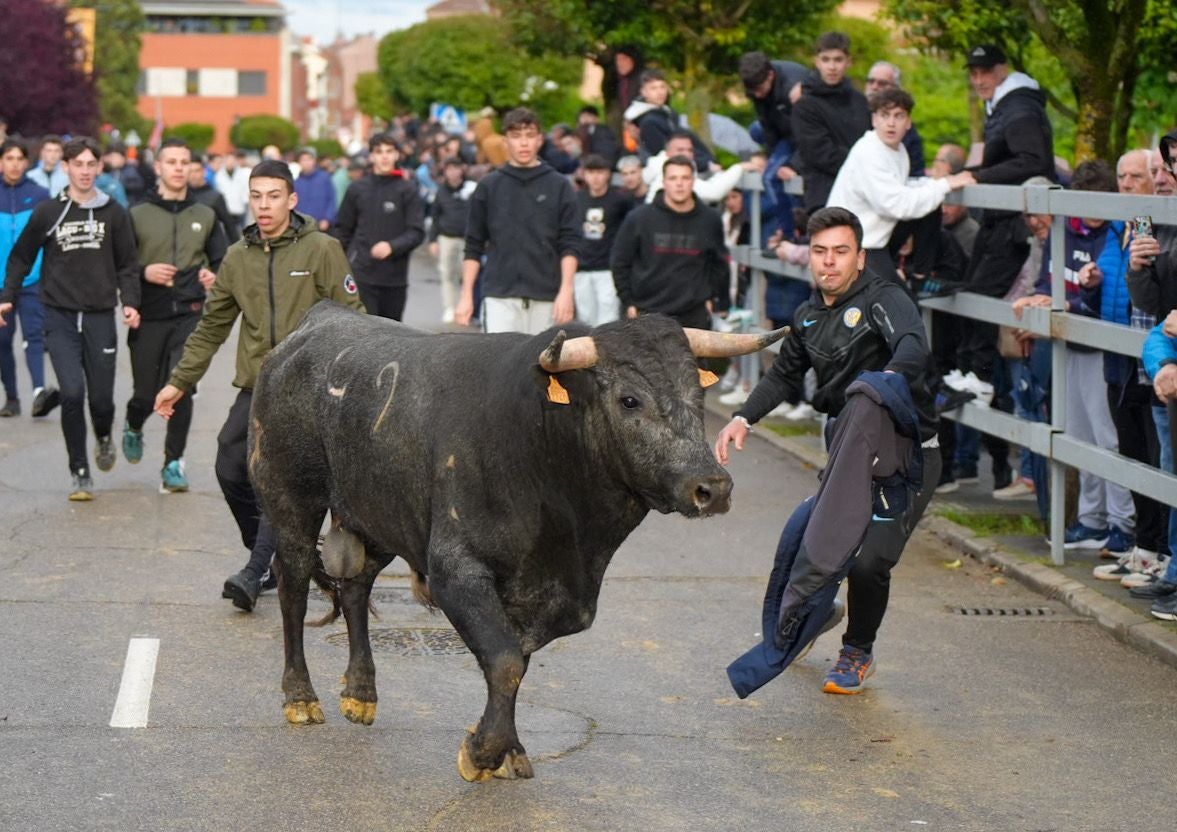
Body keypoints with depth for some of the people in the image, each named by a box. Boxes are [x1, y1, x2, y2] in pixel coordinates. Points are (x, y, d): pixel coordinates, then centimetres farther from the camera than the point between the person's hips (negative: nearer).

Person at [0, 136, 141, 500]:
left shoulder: (114, 214, 4)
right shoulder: (47, 213, 2)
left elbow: (128, 265, 8)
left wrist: (130, 302, -7)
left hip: (100, 317, 1)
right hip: (60, 318, -1)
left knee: (102, 397, 3)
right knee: (72, 393, -12)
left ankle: (104, 438, 39)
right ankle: (80, 473, -1)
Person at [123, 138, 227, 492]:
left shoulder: (205, 216, 11)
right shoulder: (137, 215, 3)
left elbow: (222, 261, 18)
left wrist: (214, 275, -3)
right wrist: (144, 273, -15)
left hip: (190, 316, 1)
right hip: (148, 317, -1)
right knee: (147, 393, 5)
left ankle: (173, 463, 0)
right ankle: (133, 426, 40)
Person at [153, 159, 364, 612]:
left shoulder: (321, 250, -3)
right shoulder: (237, 257, 11)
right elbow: (211, 326, 18)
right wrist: (179, 381, 17)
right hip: (255, 387, 5)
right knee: (231, 472, 2)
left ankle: (255, 572, -15)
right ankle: (273, 560, 20)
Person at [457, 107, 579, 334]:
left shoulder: (559, 186, 7)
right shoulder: (489, 187, 8)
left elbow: (569, 245, 3)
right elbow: (473, 247, 10)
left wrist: (566, 290, -8)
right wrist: (466, 295, 3)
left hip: (546, 298, 0)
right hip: (499, 296, 0)